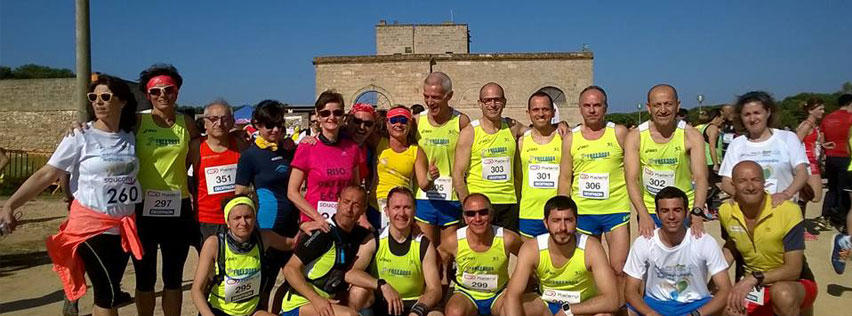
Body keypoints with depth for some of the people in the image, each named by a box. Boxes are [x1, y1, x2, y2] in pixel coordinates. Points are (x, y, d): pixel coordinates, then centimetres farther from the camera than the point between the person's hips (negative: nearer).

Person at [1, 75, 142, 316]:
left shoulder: (131, 137, 4)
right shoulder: (80, 137, -7)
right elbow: (46, 175, -9)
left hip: (125, 226, 4)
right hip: (90, 224, -4)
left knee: (110, 290, 12)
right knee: (108, 292, -2)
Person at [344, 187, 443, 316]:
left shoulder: (425, 245, -4)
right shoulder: (373, 241, -6)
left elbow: (434, 290, -9)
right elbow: (350, 274, -20)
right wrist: (383, 285, -34)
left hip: (413, 305, -1)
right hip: (379, 305, 1)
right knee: (359, 290, -28)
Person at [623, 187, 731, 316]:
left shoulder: (705, 242, -14)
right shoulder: (643, 243, -12)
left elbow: (725, 291, -14)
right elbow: (631, 291, -9)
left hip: (696, 305, 0)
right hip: (655, 304, 0)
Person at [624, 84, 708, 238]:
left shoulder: (691, 135, -7)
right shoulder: (635, 137, -6)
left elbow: (700, 177, -16)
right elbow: (631, 179, -13)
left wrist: (697, 213, -31)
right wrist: (643, 215, -26)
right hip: (649, 212, 0)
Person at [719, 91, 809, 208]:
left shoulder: (788, 138, 5)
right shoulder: (736, 144, 9)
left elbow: (802, 172, -4)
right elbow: (726, 183, 5)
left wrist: (786, 194, -23)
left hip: (782, 207, -1)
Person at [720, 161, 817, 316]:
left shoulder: (789, 211, -21)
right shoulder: (726, 212, -7)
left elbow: (794, 270, -23)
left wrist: (754, 278, -37)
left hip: (796, 284, -6)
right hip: (752, 286, 6)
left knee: (782, 293, -39)